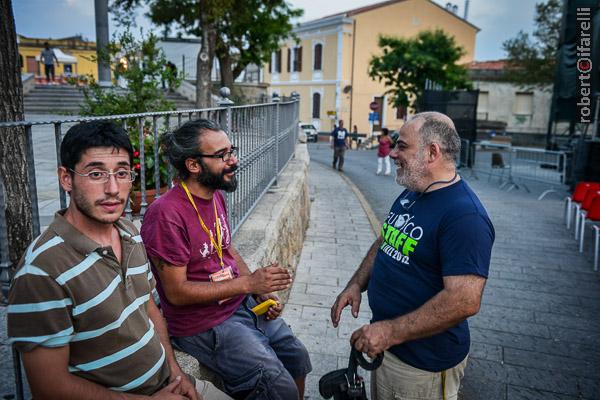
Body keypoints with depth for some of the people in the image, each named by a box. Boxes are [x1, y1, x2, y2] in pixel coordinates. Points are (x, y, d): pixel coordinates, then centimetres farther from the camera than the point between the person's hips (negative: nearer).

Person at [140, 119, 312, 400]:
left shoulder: (216, 196, 2)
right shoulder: (166, 214, -24)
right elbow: (176, 292, -22)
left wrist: (261, 292, 1)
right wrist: (248, 283, -22)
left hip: (244, 304, 8)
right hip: (205, 324, -8)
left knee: (298, 359, 15)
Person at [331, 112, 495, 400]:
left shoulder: (465, 216, -26)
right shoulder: (410, 194, 5)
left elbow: (465, 301, -31)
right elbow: (384, 243, 16)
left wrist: (391, 332, -27)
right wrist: (356, 284, 2)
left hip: (424, 362, -8)